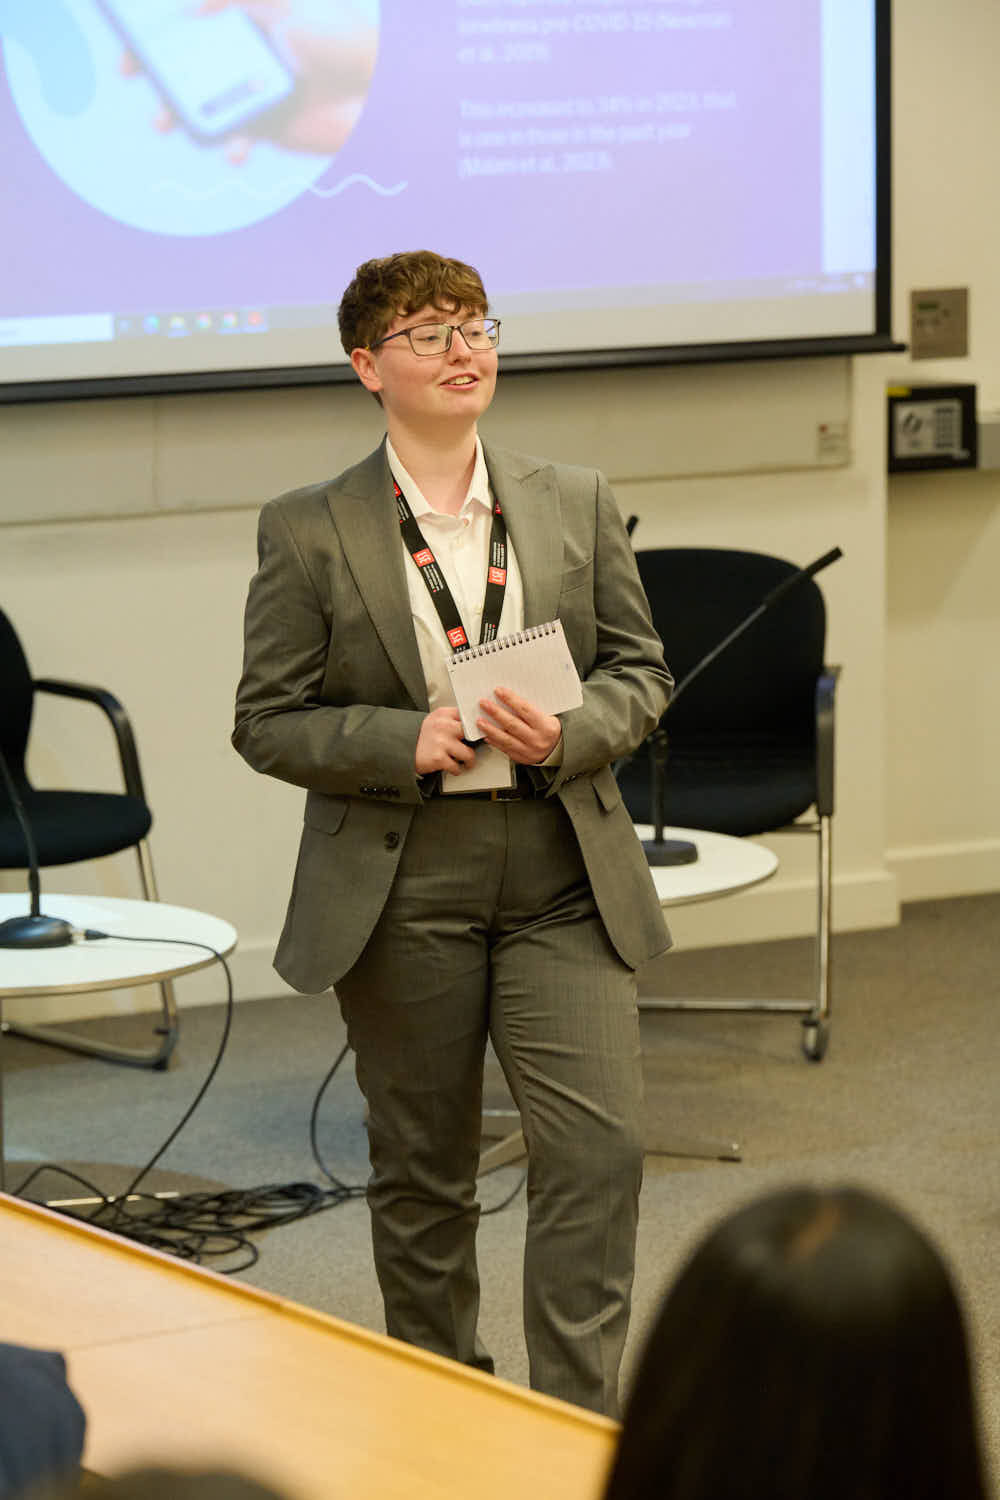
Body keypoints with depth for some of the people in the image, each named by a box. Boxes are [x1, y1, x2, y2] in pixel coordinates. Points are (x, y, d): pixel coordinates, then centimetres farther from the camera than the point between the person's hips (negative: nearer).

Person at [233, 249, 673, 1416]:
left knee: (600, 1147, -9)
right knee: (421, 1174, 9)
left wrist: (568, 732, -11)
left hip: (560, 874, 2)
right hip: (401, 884, -2)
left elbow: (642, 673, 10)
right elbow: (267, 722, -1)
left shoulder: (576, 503, 7)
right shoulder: (308, 532, -1)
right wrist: (406, 741, -17)